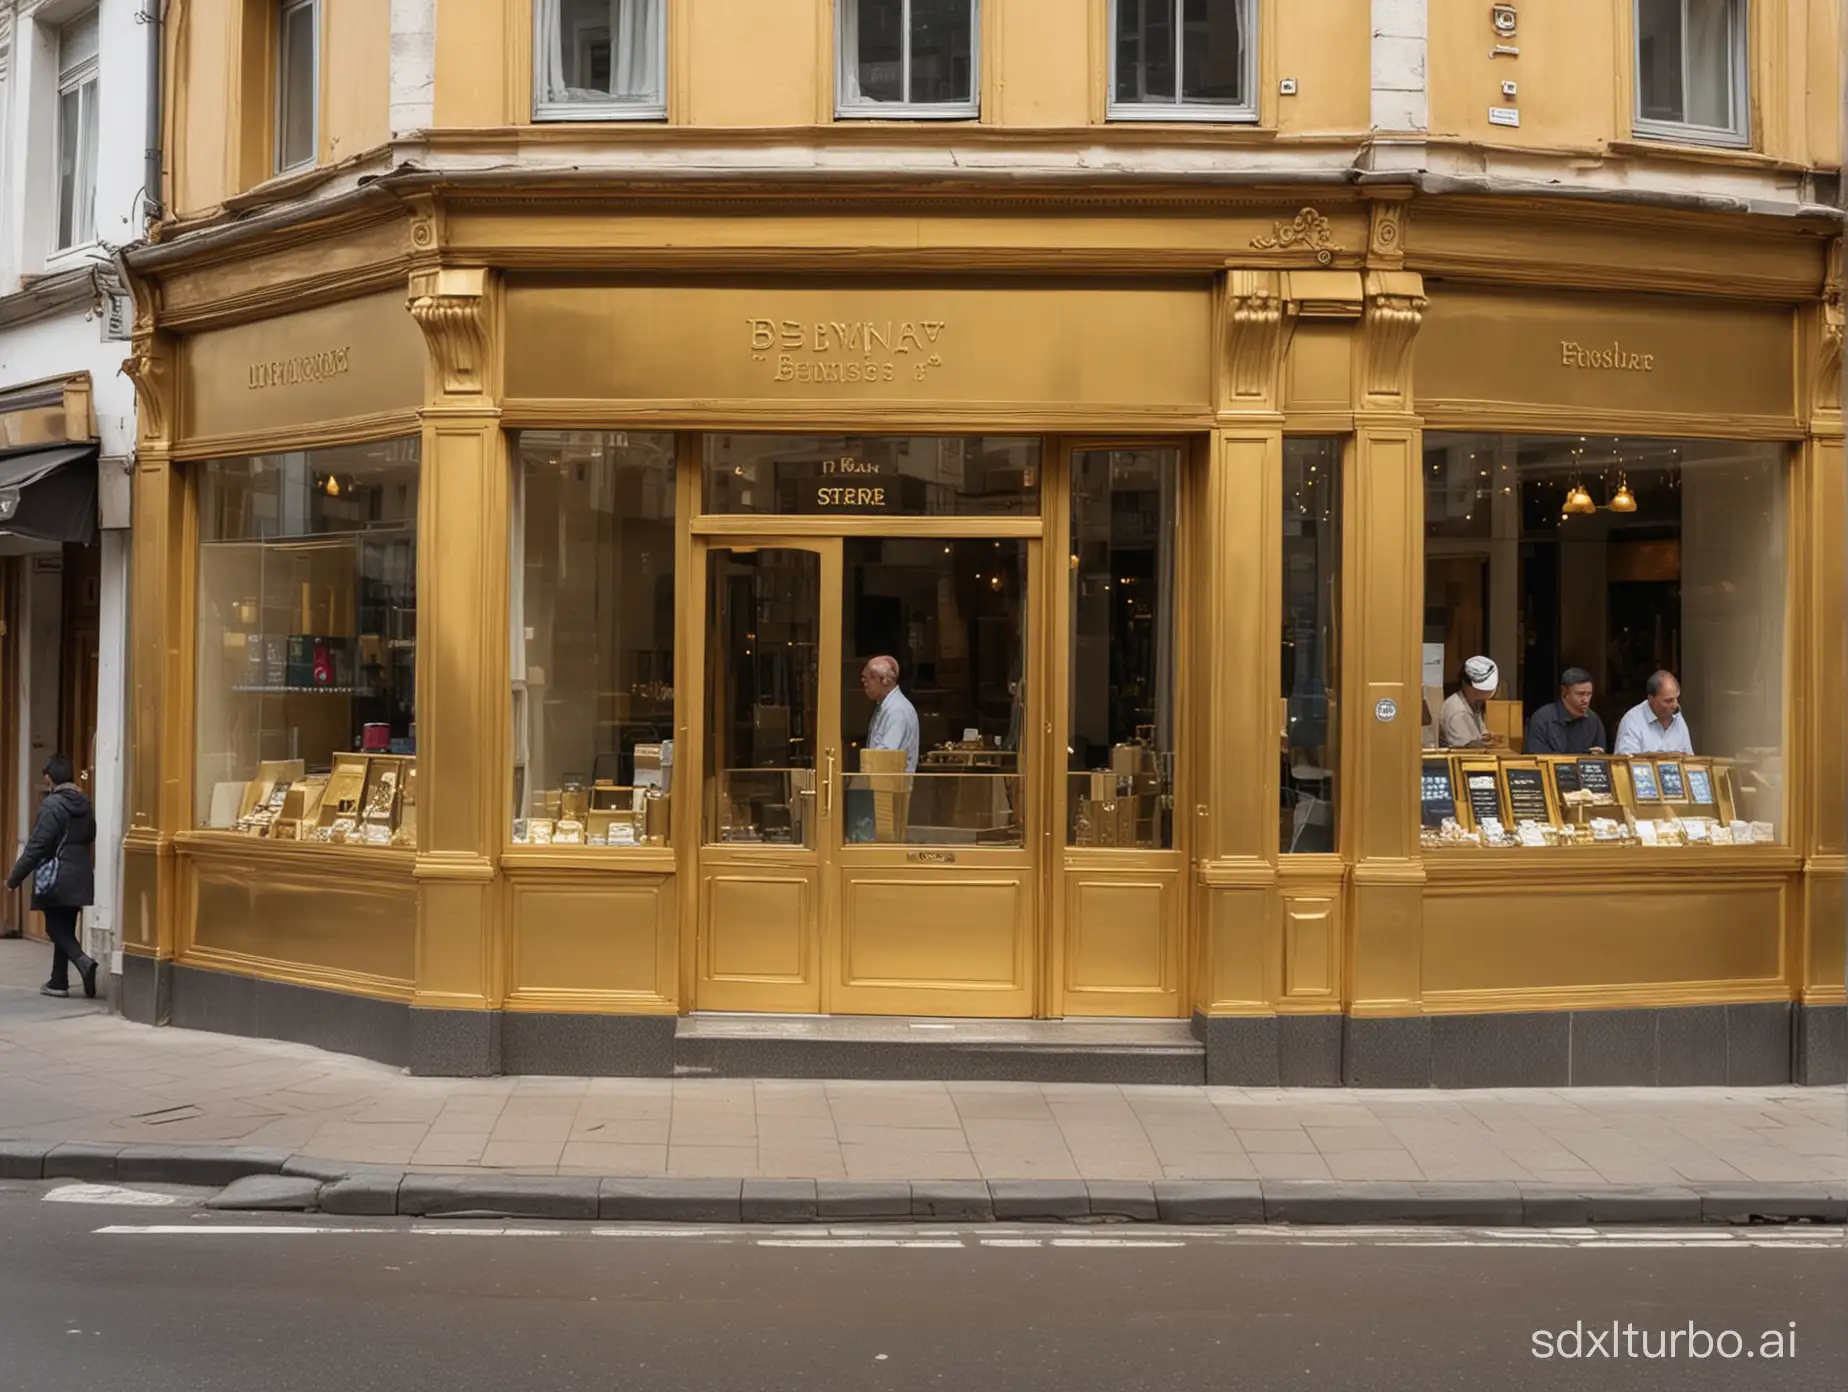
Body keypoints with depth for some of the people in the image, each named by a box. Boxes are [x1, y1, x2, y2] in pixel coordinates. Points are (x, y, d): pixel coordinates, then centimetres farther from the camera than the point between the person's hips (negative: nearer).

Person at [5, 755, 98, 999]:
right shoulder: (84, 803, 7)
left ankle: (83, 961, -21)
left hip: (56, 879, -7)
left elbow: (37, 845, -16)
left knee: (56, 929, 0)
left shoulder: (52, 804, -14)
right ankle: (58, 982, 16)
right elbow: (90, 837, 13)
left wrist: (15, 877, -11)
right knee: (65, 929, 12)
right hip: (79, 877, 7)